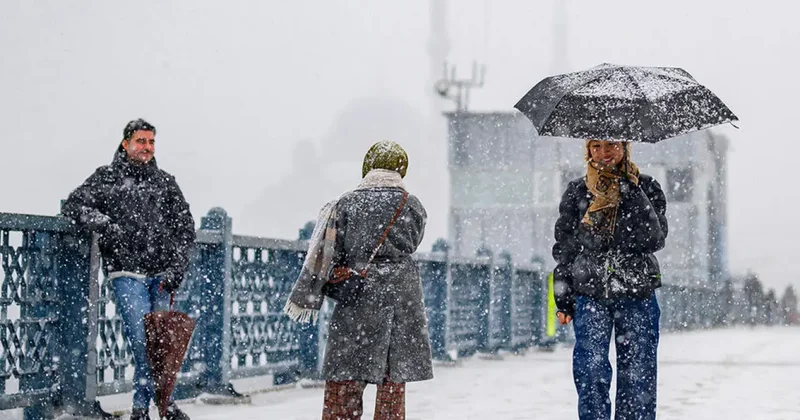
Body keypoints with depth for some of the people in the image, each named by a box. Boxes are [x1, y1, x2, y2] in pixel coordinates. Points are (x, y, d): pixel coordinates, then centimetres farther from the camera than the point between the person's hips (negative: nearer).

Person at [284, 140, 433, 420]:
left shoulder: (347, 203, -1)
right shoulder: (414, 207, 3)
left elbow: (327, 252, -2)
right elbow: (410, 245, 12)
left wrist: (306, 296, 4)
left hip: (359, 295, -2)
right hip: (403, 295, 2)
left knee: (344, 381, 0)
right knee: (394, 382, 9)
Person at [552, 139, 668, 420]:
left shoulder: (646, 188, 5)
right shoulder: (577, 192, 9)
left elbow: (655, 239, -9)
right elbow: (563, 249, 12)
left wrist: (630, 193, -16)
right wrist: (562, 298, 6)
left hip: (637, 294, 0)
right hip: (590, 294, 0)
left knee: (638, 375, 2)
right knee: (591, 374, -8)